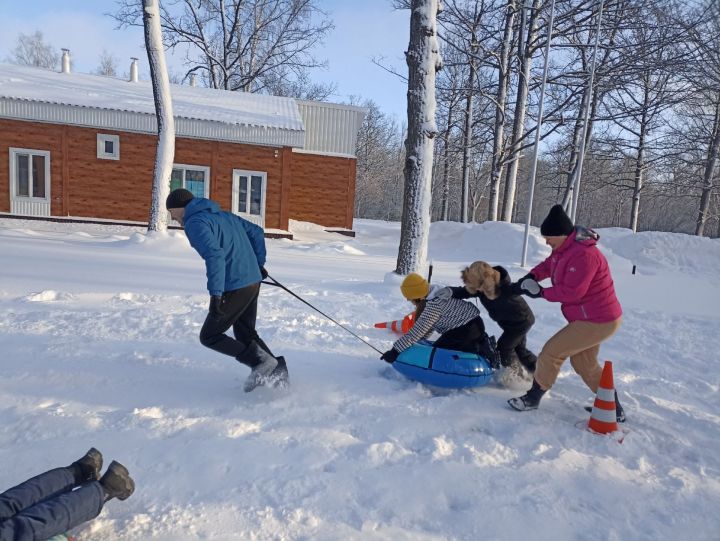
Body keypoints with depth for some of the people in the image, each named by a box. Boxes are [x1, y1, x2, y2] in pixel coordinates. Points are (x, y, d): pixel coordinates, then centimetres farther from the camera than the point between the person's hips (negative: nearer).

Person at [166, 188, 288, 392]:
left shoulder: (194, 223, -8)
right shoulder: (223, 215, 18)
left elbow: (214, 256, -23)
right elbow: (256, 232, 22)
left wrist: (215, 294, -25)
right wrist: (259, 264, 25)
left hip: (234, 289, -9)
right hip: (253, 282, 9)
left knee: (209, 336, 8)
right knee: (245, 333, 22)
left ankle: (260, 361, -3)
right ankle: (275, 369, 13)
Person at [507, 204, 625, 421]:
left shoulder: (584, 254, -28)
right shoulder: (565, 247, 3)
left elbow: (571, 292, -30)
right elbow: (549, 265, 14)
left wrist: (542, 292, -17)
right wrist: (531, 277, -5)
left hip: (597, 321, -11)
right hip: (594, 317, 11)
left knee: (551, 352, -6)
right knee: (584, 363, 21)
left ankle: (532, 398, 10)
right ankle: (614, 408, 32)